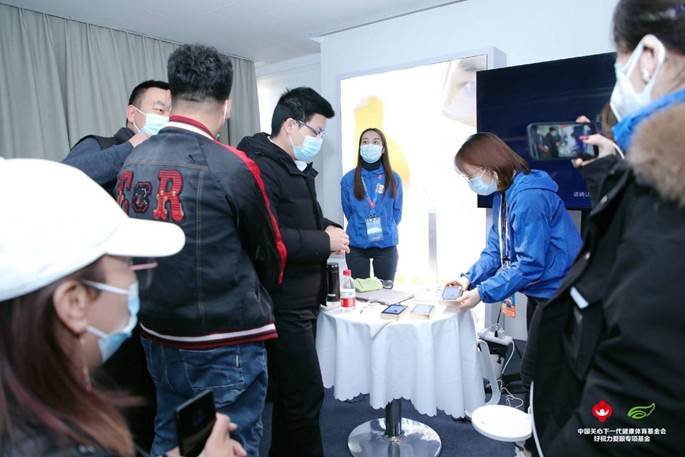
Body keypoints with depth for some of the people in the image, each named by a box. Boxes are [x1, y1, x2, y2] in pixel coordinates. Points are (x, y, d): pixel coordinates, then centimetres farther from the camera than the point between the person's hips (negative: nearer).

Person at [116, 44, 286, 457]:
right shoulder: (232, 167, -19)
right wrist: (255, 299, 15)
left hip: (158, 337, 7)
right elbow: (271, 253, -6)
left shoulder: (133, 163, -1)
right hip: (225, 347, -6)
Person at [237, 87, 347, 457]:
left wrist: (327, 229, 5)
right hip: (284, 305, -10)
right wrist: (325, 242, -18)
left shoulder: (299, 168, 16)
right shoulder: (260, 168, -17)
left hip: (303, 300, 10)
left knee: (290, 391, 21)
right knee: (306, 394, -2)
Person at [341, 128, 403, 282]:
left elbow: (397, 212, 9)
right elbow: (348, 211, 6)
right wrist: (361, 230, 6)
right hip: (357, 245, -1)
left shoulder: (394, 178, 0)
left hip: (386, 245, 1)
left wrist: (384, 230, 7)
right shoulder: (349, 179, -3)